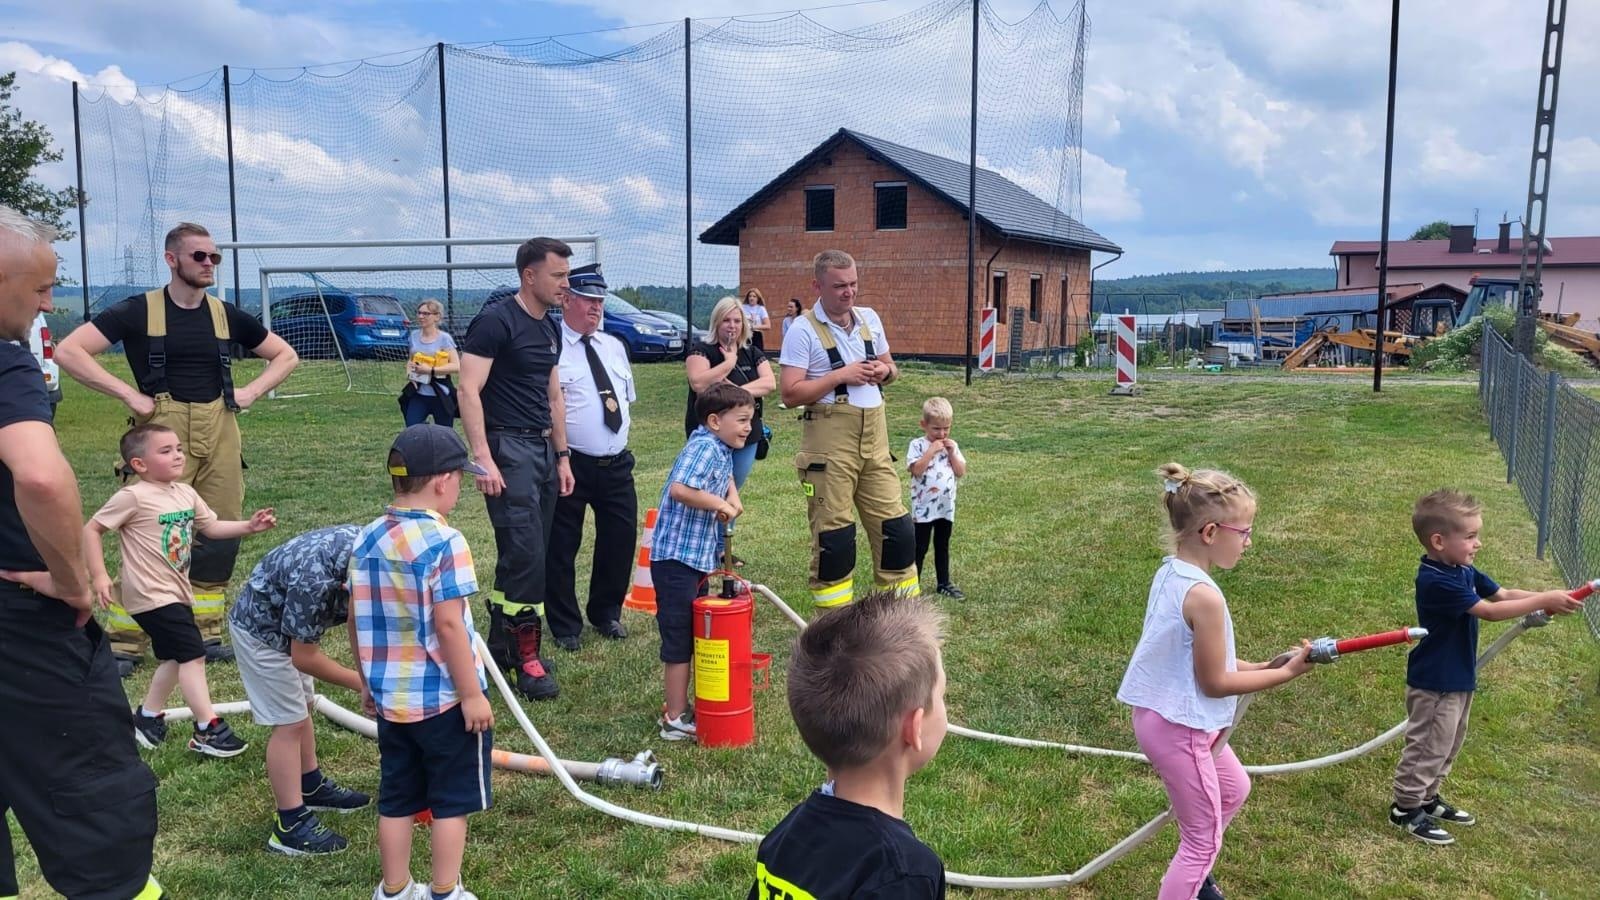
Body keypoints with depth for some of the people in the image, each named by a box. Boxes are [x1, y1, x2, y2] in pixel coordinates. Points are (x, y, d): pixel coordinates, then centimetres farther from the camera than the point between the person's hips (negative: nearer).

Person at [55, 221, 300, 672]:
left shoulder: (227, 315, 10)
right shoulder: (140, 310, -2)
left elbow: (286, 355, 20)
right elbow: (68, 351, -9)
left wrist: (252, 391, 5)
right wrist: (128, 394, -13)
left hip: (220, 433, 4)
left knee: (219, 537, 7)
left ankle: (206, 635, 19)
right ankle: (124, 644, 5)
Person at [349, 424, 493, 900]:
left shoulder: (366, 539, 2)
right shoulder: (443, 541, -19)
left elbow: (356, 620, 8)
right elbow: (448, 625, -21)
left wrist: (368, 680, 20)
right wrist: (473, 694, -15)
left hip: (391, 697, 6)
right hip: (444, 698, -6)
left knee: (396, 798, 17)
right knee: (452, 799, 9)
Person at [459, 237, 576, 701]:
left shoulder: (550, 328, 15)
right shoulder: (496, 320, -11)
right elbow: (469, 390, -16)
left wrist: (562, 456, 18)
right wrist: (483, 459, -22)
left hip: (543, 448, 9)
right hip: (508, 447, -8)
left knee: (525, 555, 12)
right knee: (525, 554, -10)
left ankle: (500, 646, 23)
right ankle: (526, 657, 0)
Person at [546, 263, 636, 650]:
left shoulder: (614, 346, 14)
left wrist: (619, 441, 14)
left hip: (617, 464, 6)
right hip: (571, 465, -6)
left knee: (620, 539, 13)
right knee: (562, 546, 4)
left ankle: (607, 614, 33)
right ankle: (565, 625, 21)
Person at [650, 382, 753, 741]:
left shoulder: (722, 451, 12)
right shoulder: (703, 448, -19)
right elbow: (680, 489, -35)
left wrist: (732, 496, 14)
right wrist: (720, 504, -23)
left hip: (698, 558, 10)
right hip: (676, 559, -10)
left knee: (697, 635, 19)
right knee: (679, 640, -3)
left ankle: (679, 707, 32)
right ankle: (676, 721, 6)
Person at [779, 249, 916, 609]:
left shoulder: (870, 319, 10)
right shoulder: (803, 330, -8)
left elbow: (889, 367, 23)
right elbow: (790, 393, -15)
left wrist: (885, 371, 0)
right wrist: (840, 375, -18)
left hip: (874, 436, 6)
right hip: (829, 441, -6)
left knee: (896, 526, 8)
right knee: (833, 534, 2)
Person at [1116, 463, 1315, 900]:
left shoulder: (1170, 572, 0)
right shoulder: (1203, 595, -29)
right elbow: (1214, 683, -20)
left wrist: (1257, 666, 5)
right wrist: (1284, 673, -10)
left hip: (1164, 715, 10)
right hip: (1180, 729, -10)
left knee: (1235, 789, 32)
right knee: (1204, 838, 9)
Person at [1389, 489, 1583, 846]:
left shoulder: (1463, 571, 4)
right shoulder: (1437, 581, -28)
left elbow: (1502, 594, 5)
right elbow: (1490, 611, -27)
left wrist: (1551, 598, -10)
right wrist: (1544, 600, -23)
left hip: (1458, 678, 10)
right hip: (1434, 682, -10)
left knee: (1448, 744, 21)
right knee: (1428, 746, 2)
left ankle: (1427, 799, 34)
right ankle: (1406, 808, 15)